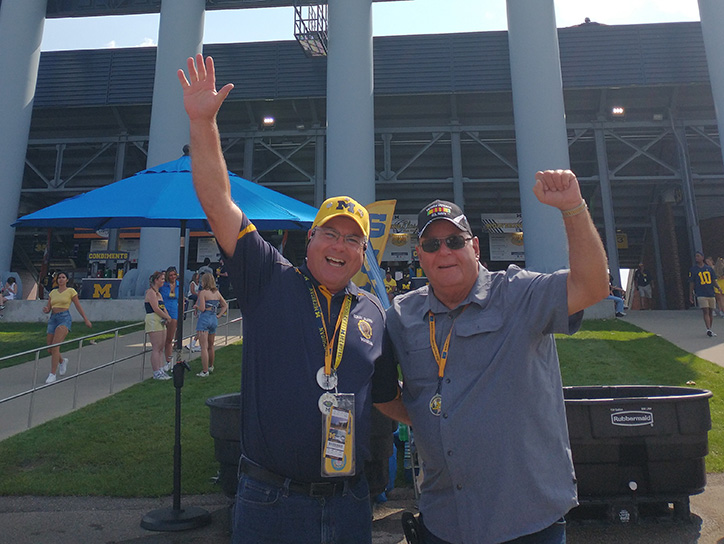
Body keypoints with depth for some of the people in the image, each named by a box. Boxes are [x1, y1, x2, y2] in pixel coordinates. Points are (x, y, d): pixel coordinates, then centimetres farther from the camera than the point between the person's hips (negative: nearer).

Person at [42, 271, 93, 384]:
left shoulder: (71, 291, 3)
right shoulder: (53, 292, 16)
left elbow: (78, 306, 7)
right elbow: (48, 309, 15)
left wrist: (86, 320, 10)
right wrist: (45, 309, -9)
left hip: (65, 319, -5)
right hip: (53, 319, 5)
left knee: (55, 346, -19)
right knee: (50, 350, 6)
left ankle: (53, 374, -13)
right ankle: (62, 361, 38)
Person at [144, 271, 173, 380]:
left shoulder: (158, 293, 20)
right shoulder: (151, 292, -10)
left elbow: (163, 307, 18)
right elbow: (155, 309, -17)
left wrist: (167, 316, 0)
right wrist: (167, 317, -7)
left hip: (161, 322, 10)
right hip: (153, 321, -10)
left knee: (161, 348, 9)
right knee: (156, 348, -8)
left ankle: (161, 370, 13)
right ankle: (156, 373, -6)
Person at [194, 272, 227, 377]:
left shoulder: (203, 292, -11)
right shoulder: (217, 292, 8)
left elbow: (202, 308, -16)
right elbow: (225, 305, 13)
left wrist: (196, 305, 3)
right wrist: (219, 315, 11)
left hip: (204, 319, -7)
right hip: (214, 319, 7)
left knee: (204, 347, -5)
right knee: (211, 346, 21)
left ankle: (205, 371, -5)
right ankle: (211, 367, 35)